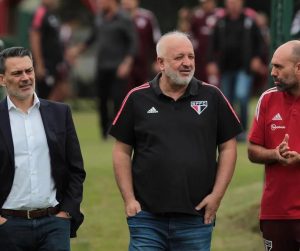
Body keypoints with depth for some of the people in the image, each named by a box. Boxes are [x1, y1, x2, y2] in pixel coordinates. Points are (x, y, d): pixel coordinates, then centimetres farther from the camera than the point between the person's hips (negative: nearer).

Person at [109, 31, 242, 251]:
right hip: (148, 217, -1)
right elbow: (122, 152, 6)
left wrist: (217, 195, -1)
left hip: (196, 217, 1)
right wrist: (129, 199, -1)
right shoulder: (138, 98, 3)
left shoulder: (212, 97, 5)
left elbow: (228, 148, 7)